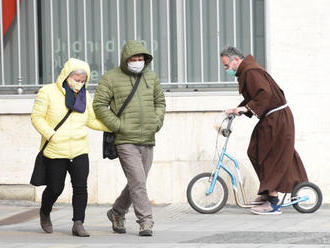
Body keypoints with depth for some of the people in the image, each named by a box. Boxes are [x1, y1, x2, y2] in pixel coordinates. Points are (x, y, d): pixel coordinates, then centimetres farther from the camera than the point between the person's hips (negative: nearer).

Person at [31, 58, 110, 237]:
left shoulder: (84, 96, 10)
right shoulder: (48, 92, -5)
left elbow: (91, 120, 18)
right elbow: (37, 116, -5)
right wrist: (51, 135, -17)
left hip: (79, 151, 3)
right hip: (55, 152, -3)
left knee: (81, 187, -9)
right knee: (55, 188, 6)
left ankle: (78, 225, -5)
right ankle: (45, 214, 35)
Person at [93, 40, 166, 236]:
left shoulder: (151, 77, 12)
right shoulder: (111, 78, -3)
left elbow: (160, 102, 22)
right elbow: (99, 105, -4)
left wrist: (157, 122, 6)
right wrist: (117, 125, -12)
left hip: (147, 141, 5)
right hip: (126, 141, -5)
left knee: (137, 183, 12)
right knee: (138, 182, -13)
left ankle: (117, 213, 32)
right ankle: (146, 222, -10)